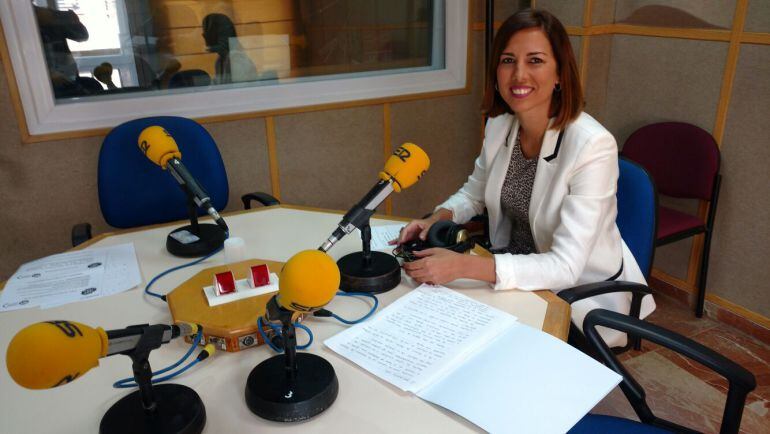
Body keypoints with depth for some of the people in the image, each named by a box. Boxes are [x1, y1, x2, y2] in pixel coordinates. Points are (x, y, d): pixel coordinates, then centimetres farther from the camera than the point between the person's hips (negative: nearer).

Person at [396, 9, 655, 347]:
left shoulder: (592, 145, -26)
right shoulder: (499, 126, -6)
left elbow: (565, 267, -30)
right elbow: (475, 192, 11)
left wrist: (463, 266, -39)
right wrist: (435, 220, -11)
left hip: (583, 291, -5)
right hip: (518, 270, 6)